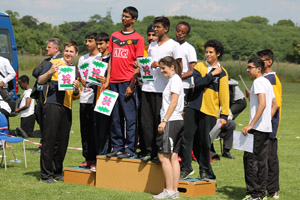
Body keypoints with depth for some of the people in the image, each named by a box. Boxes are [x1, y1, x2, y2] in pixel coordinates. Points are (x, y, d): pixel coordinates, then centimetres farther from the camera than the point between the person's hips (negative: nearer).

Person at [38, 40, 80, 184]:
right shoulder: (54, 63, 5)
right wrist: (50, 72, -21)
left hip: (67, 108, 5)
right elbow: (40, 81, -3)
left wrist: (76, 89, -3)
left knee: (62, 142, 5)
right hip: (52, 104, -5)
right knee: (49, 140, -6)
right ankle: (46, 174, -3)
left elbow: (76, 96, 19)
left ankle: (57, 172, 17)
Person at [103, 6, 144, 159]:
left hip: (127, 82, -5)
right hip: (114, 82, 5)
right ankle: (117, 147, 14)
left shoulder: (137, 38, 0)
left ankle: (130, 149, -1)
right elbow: (111, 59, 17)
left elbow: (138, 64, -5)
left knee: (129, 117, -4)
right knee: (115, 118, 8)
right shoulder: (114, 36, 15)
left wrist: (132, 85, -12)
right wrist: (107, 80, 10)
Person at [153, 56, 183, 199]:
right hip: (177, 122, 10)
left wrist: (164, 120, -19)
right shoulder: (173, 79, 20)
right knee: (173, 157, 7)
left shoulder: (175, 79, -8)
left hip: (171, 122, -10)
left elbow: (174, 102, -17)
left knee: (163, 156, -9)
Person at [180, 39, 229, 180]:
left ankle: (205, 170, 17)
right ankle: (186, 168, 11)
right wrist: (212, 74, -9)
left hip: (210, 111, -2)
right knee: (187, 138, -1)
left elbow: (224, 95, 1)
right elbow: (197, 82, -10)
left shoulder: (222, 73, 2)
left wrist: (224, 115, -3)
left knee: (204, 143, 1)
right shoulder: (199, 66, 8)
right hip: (193, 107, 2)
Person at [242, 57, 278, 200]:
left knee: (250, 159, -6)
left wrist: (251, 125, -25)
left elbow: (262, 104, -23)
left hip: (257, 128, -9)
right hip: (266, 128, 9)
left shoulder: (258, 82, -11)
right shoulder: (267, 82, 17)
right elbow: (275, 105, 22)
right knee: (261, 160, 10)